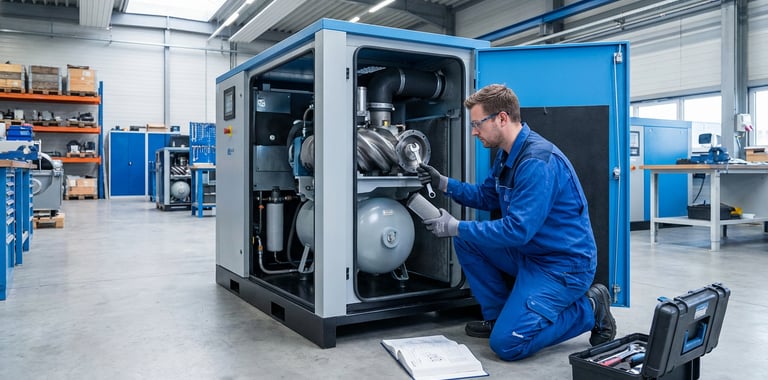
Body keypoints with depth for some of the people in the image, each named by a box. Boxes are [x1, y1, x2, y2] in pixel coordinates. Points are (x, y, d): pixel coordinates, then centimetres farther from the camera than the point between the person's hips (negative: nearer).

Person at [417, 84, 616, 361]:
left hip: (564, 264, -9)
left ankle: (589, 309, 3)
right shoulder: (507, 154, 5)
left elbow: (517, 230, -30)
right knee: (466, 240, 5)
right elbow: (486, 197, 16)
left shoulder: (538, 162, -26)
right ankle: (498, 314, 13)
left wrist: (456, 227, -25)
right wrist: (444, 183, 3)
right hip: (529, 252, 9)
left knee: (506, 343, -16)